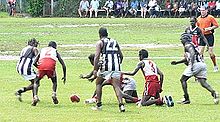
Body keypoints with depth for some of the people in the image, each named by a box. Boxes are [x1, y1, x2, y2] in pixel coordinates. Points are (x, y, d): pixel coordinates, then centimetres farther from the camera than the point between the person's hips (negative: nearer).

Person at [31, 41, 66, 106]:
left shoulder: (42, 50, 34)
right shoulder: (55, 52, 29)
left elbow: (35, 63, 28)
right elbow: (63, 65, 24)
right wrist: (64, 76, 32)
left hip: (41, 65, 1)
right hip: (51, 66, -1)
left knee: (36, 81, 22)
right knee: (54, 81, 27)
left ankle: (35, 97, 2)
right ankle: (54, 94, 4)